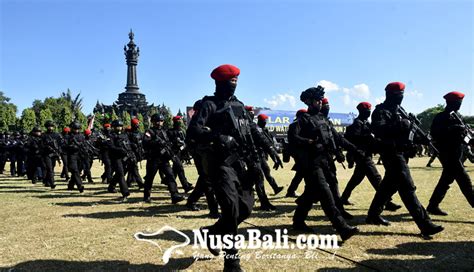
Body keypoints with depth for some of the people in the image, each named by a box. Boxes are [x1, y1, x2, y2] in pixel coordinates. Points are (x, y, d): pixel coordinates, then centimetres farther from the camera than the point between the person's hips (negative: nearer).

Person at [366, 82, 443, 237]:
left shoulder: (397, 111, 18)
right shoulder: (381, 111, -11)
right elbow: (378, 129, -27)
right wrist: (401, 125, -30)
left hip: (398, 152, 10)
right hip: (392, 153, -10)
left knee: (389, 185, 15)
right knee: (407, 188, -11)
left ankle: (373, 215, 27)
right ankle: (425, 225, -10)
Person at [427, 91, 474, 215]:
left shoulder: (455, 117, 17)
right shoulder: (441, 117, -10)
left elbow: (459, 132, 21)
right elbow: (435, 134, -21)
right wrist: (453, 129, -28)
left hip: (455, 154, 10)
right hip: (449, 154, -10)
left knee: (446, 180, 13)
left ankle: (433, 206, 20)